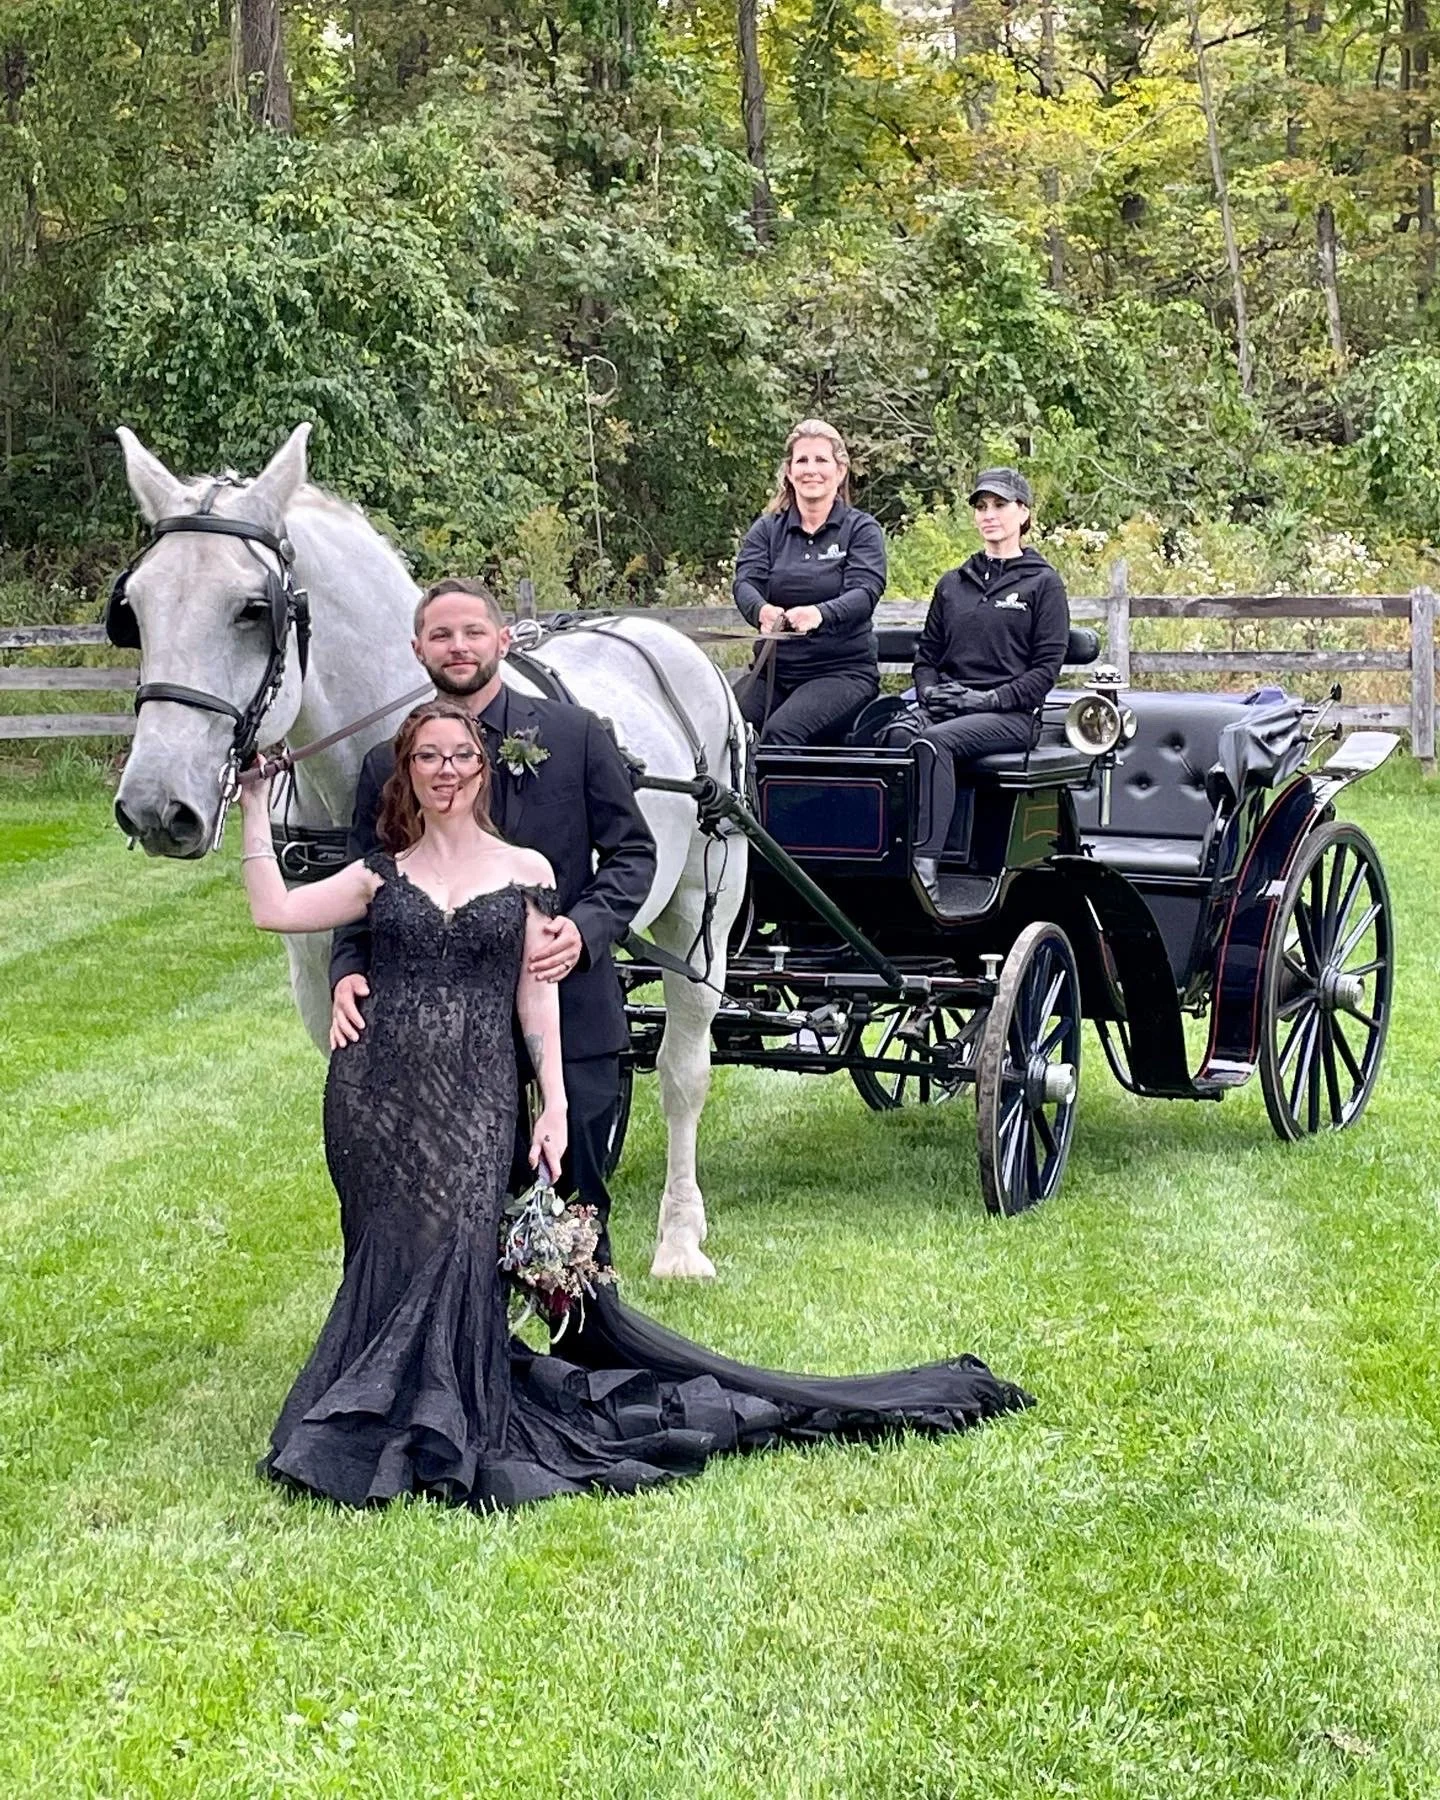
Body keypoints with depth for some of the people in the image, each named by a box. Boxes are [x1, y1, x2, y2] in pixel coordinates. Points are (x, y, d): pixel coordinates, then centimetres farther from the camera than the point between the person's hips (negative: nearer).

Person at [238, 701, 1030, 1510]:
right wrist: (257, 805, 8)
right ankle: (384, 1425, 13)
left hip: (476, 1100, -2)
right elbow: (275, 910, 7)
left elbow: (537, 996, 4)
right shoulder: (385, 874, 11)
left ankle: (441, 1438, -3)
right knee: (393, 1253, 2)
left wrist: (554, 1104, -3)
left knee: (456, 1245, -12)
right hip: (378, 1095, 2)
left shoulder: (524, 872, 7)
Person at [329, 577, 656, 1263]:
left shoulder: (576, 736, 1)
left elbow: (632, 852, 3)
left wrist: (585, 927, -15)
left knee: (577, 1200, 8)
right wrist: (347, 973, -11)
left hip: (571, 1015, -1)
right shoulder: (388, 764, 5)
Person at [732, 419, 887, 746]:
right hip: (773, 668, 3)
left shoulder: (861, 529, 4)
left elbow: (865, 592, -12)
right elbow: (745, 583, -3)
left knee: (781, 730, -31)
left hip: (844, 670, -3)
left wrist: (820, 614, -35)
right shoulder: (767, 529, 13)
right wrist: (762, 611, -29)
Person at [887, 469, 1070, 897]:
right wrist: (928, 691, -1)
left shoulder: (1043, 584, 6)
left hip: (1012, 714, -4)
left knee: (933, 742, -36)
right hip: (944, 705, 4)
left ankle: (924, 863, -44)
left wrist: (990, 699, -13)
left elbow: (1047, 666, -2)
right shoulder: (952, 584, 22)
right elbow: (927, 652, 22)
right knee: (898, 735, -32)